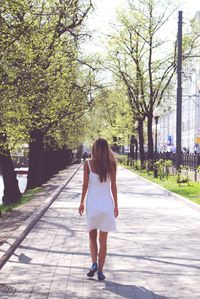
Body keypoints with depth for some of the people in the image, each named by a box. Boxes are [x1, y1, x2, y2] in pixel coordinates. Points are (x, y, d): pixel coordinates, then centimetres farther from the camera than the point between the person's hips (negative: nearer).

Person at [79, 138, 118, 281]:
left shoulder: (88, 163, -5)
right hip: (107, 203, 1)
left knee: (92, 236, 16)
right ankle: (100, 271, 6)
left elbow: (85, 184, -3)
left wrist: (82, 202, 8)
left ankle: (94, 263, -2)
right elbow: (113, 186, 1)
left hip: (92, 202, -1)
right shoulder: (111, 164, -2)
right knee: (103, 239, 6)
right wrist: (116, 205, 8)